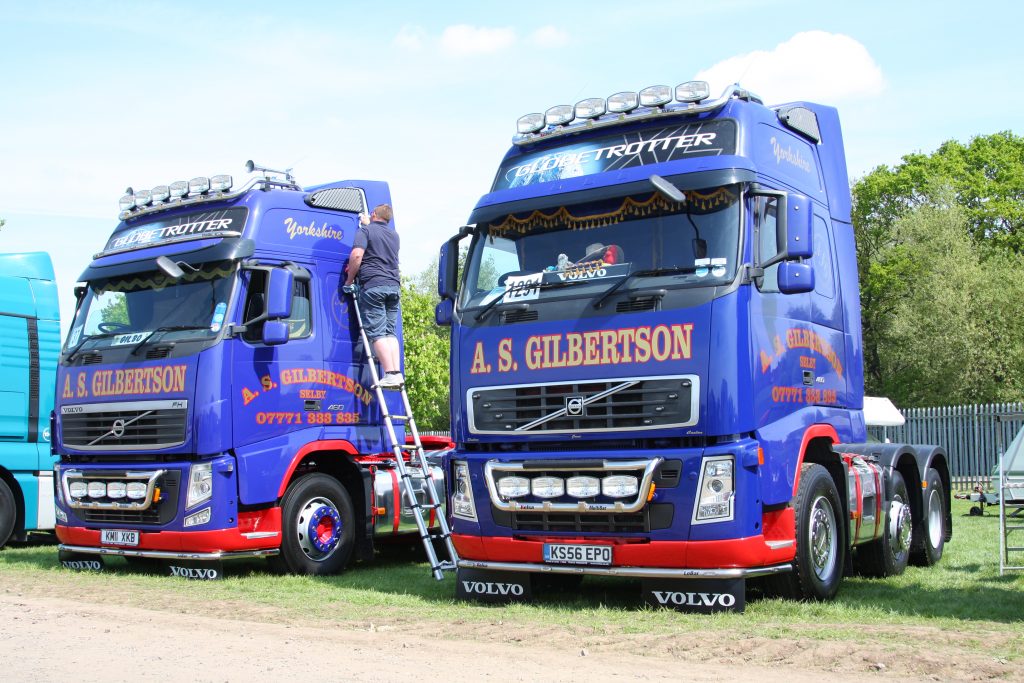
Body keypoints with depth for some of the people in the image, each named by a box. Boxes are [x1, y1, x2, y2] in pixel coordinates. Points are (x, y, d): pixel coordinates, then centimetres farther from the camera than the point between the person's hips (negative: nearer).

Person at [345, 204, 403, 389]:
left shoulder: (365, 231, 2)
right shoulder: (394, 235, 22)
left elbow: (357, 255, -13)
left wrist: (349, 280, -2)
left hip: (373, 285, -6)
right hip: (394, 286, 6)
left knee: (377, 333, -8)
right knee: (390, 332, 8)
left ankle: (390, 374, -18)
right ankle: (397, 373, -5)